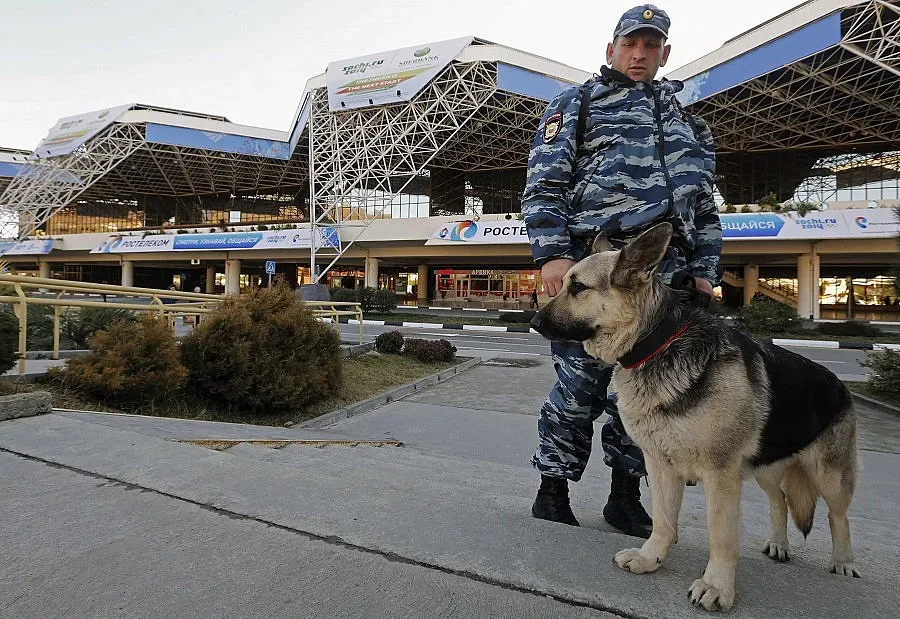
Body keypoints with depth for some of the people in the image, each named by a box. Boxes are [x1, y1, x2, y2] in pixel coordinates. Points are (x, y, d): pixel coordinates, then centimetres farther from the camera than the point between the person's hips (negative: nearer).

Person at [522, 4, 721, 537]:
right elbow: (544, 183, -2)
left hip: (666, 275, 6)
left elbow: (705, 204, 25)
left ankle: (625, 497, 19)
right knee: (580, 385, -4)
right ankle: (552, 492, 13)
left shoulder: (684, 121, 27)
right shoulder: (578, 103, 11)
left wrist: (704, 270, 13)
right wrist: (552, 254, -14)